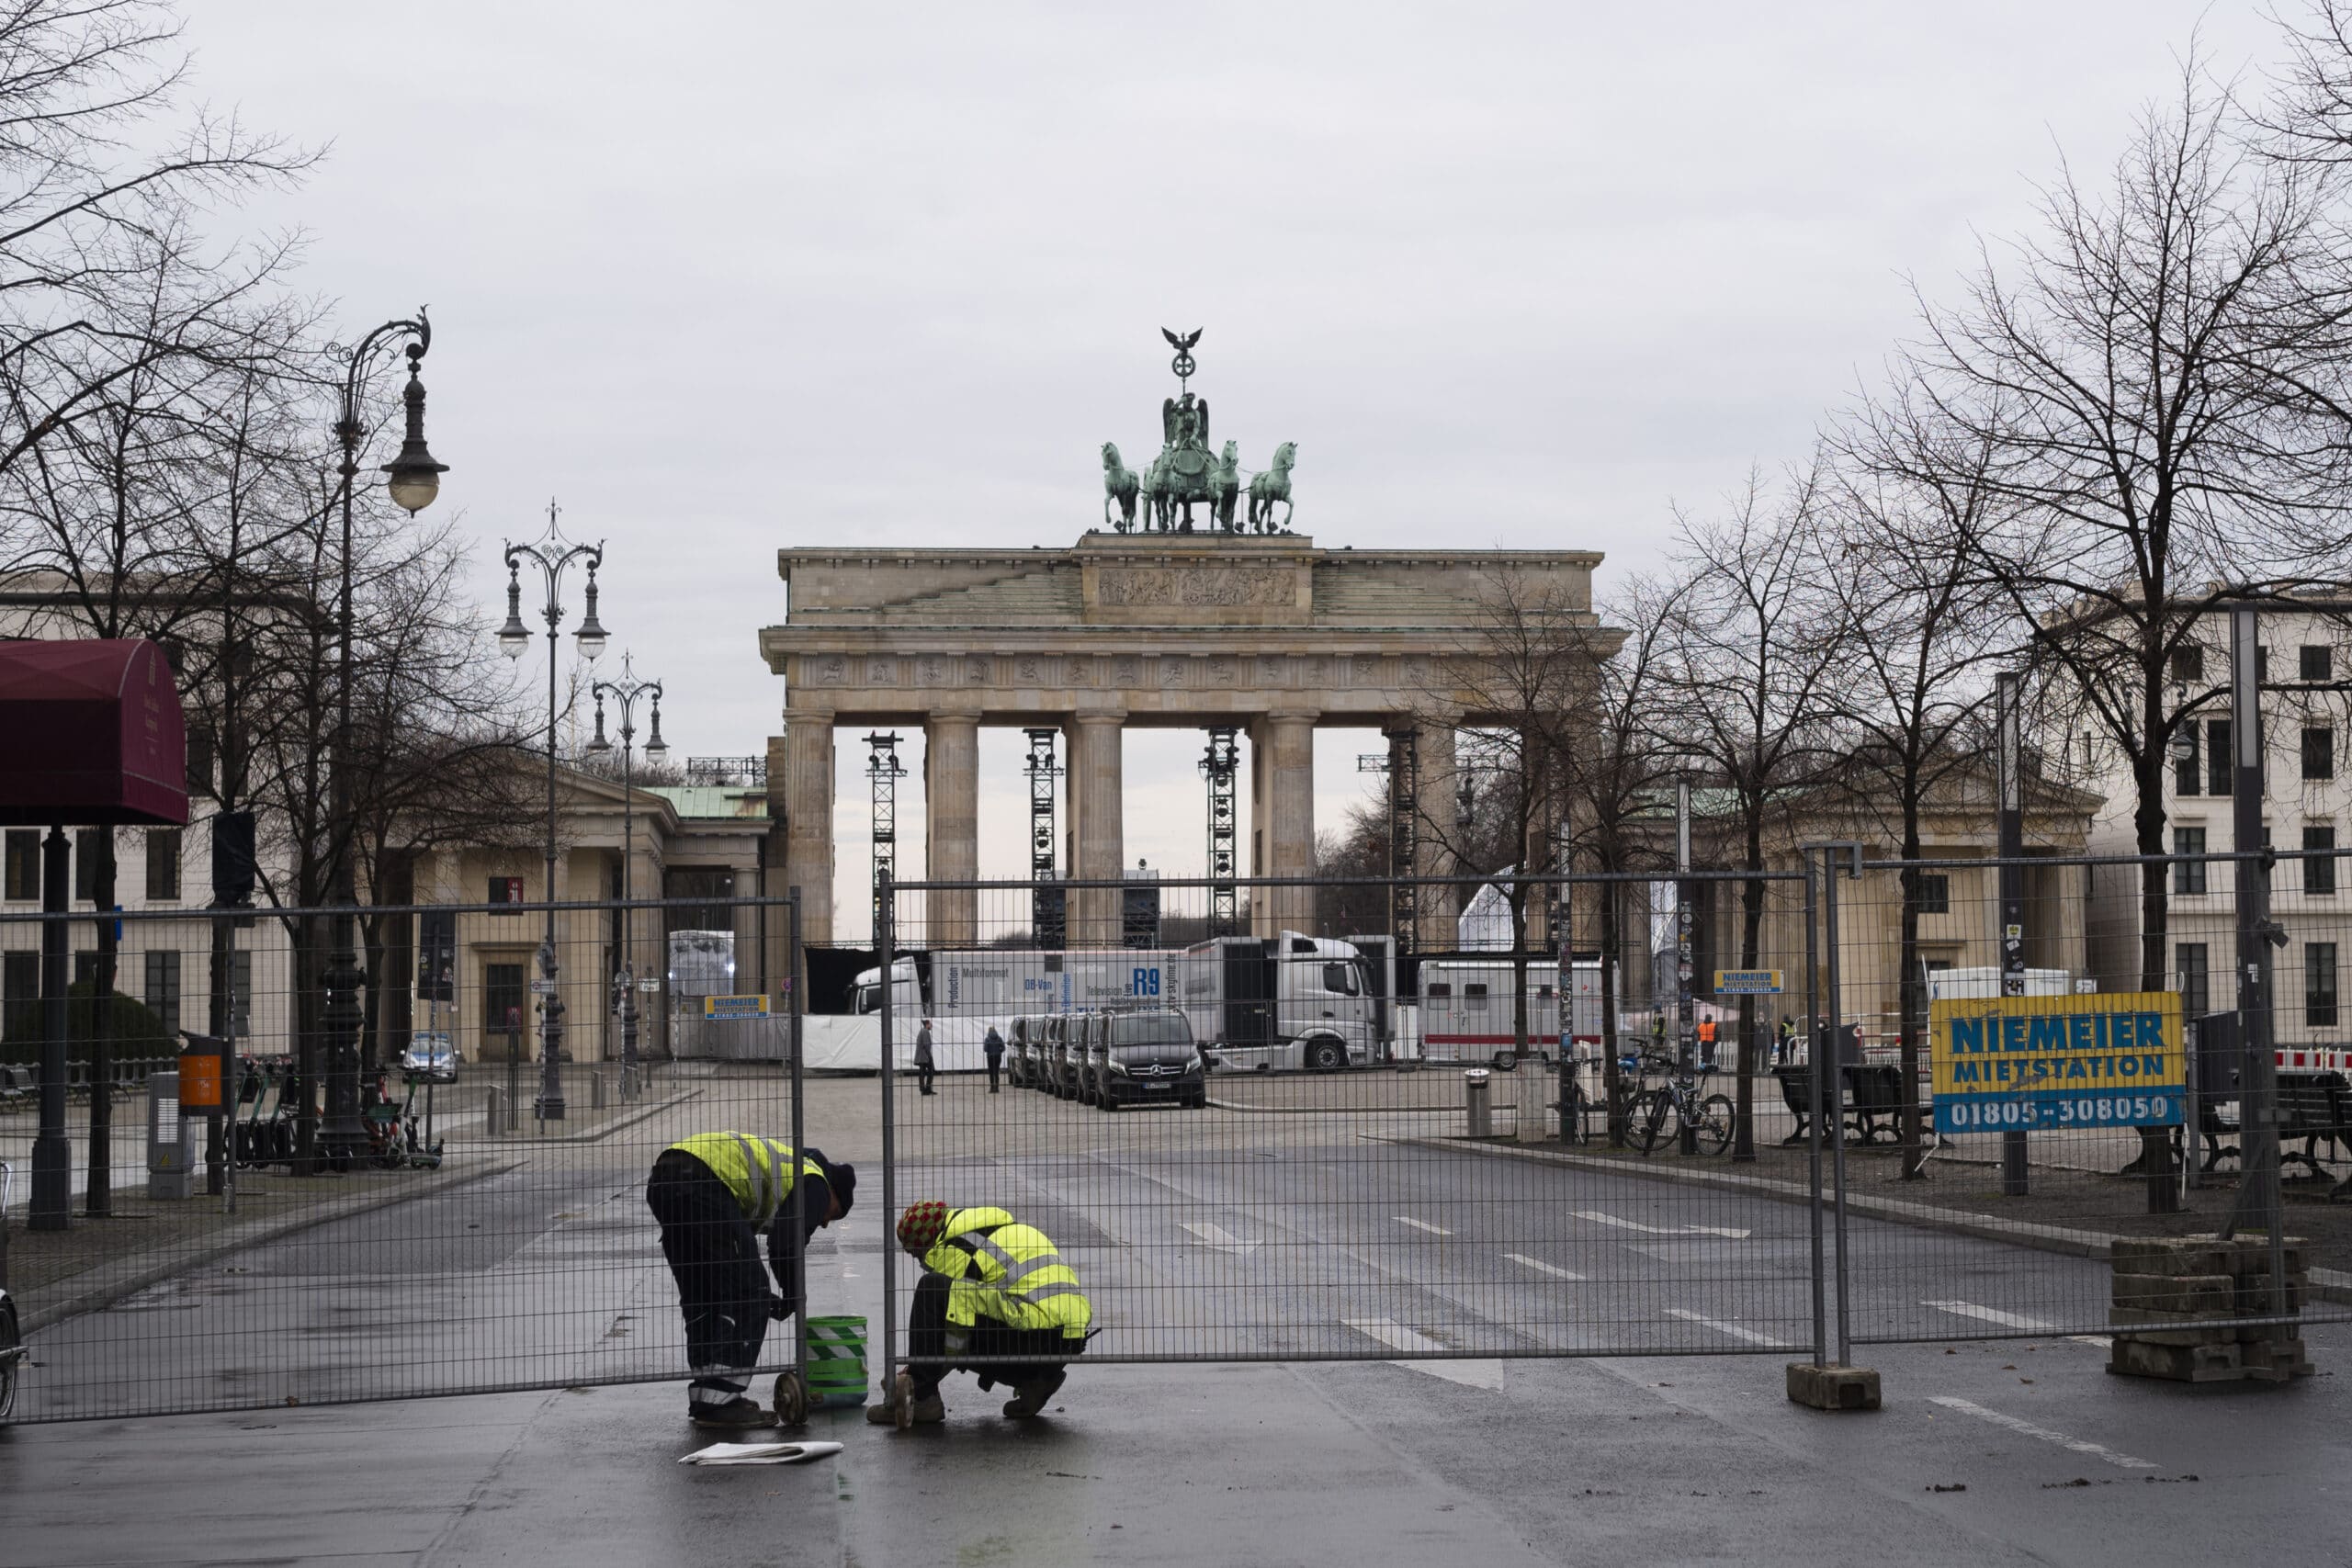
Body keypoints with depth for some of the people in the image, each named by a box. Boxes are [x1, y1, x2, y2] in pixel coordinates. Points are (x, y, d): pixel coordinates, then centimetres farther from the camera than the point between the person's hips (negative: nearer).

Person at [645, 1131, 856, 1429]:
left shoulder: (784, 1163, 37)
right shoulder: (814, 1183, 13)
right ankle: (719, 1402, -3)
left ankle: (705, 1399, 22)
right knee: (747, 1296, 0)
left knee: (700, 1295, 20)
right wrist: (793, 1297, 15)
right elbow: (785, 1244, -1)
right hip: (704, 1182, -9)